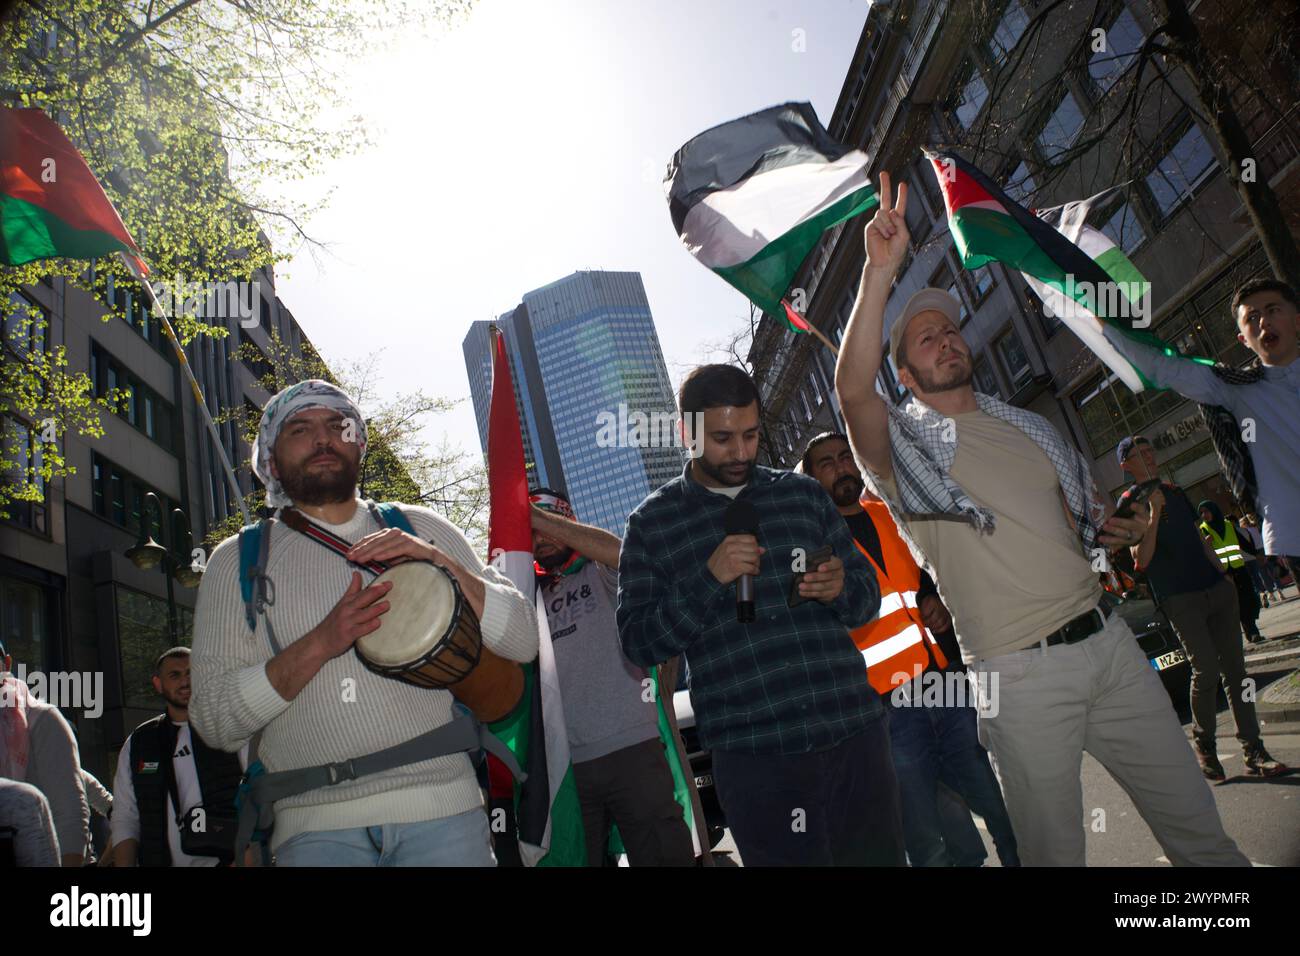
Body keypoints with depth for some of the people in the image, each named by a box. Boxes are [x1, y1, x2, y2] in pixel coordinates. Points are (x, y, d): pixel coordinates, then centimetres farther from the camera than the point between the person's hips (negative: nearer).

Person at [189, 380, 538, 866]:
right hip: (314, 825, 0)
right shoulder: (236, 562, 7)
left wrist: (440, 562, -12)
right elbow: (215, 721, -1)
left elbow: (522, 640, 2)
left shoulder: (419, 529, 7)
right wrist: (320, 643, -15)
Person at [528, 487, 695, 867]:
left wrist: (536, 515, -19)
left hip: (631, 748, -4)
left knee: (664, 855, -1)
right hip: (563, 764, 4)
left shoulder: (599, 574, 5)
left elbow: (618, 552, -20)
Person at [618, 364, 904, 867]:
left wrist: (840, 588, -9)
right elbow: (638, 642, -3)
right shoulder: (651, 523, 2)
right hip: (754, 758, -3)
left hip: (856, 733, 3)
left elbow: (868, 595, 14)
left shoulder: (802, 493, 10)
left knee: (881, 857, 12)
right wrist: (709, 579, -17)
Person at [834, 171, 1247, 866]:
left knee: (1199, 829, 14)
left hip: (1108, 639, 6)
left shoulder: (1026, 427, 16)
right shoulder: (905, 445, -4)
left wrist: (1118, 530, 2)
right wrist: (880, 271, -31)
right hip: (1022, 674, -5)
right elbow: (852, 389, -26)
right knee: (1055, 852, 7)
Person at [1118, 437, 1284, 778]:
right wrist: (1155, 510, -22)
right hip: (1180, 599, -6)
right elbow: (1142, 559, -17)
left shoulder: (1175, 491, 17)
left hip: (1216, 589, 6)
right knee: (1207, 670, -12)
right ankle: (1204, 744, 9)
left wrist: (1222, 575, 16)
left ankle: (1254, 751, 11)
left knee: (1234, 667, 5)